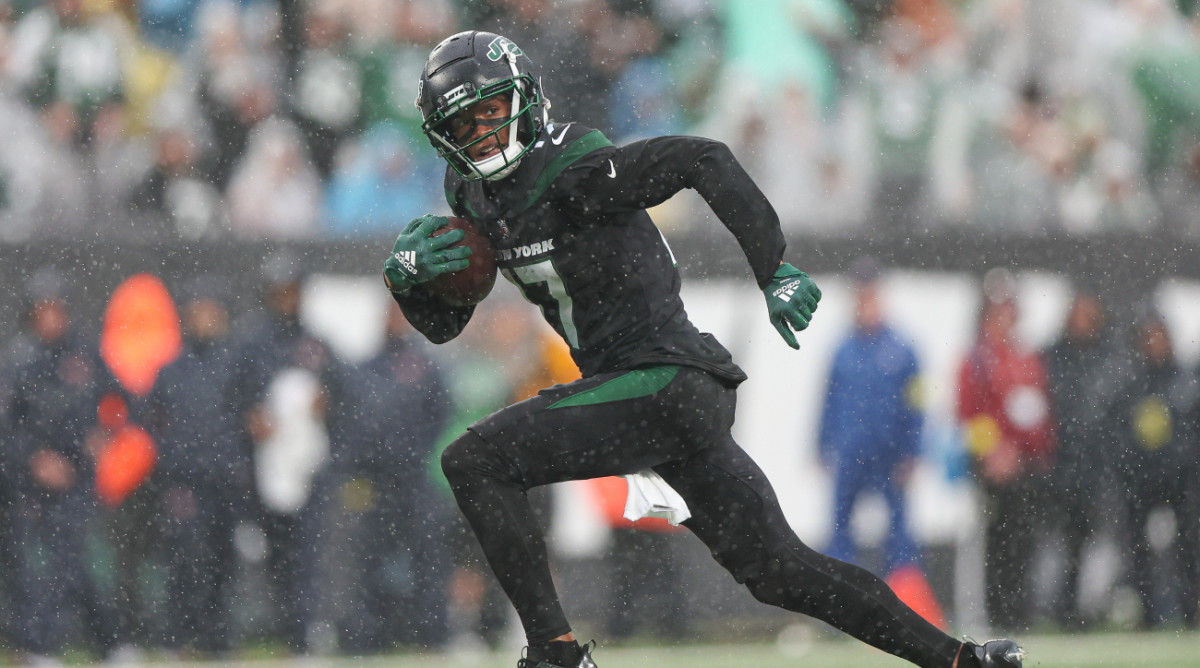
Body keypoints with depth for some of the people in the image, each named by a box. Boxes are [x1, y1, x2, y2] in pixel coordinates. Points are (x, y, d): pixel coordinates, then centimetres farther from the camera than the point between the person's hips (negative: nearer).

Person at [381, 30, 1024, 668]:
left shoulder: (572, 173, -14)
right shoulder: (474, 196, 13)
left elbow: (704, 160, -21)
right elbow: (442, 324, 18)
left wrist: (774, 269, -24)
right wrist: (405, 274, -4)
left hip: (664, 382, -9)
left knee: (473, 461, -12)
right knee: (778, 569, 11)